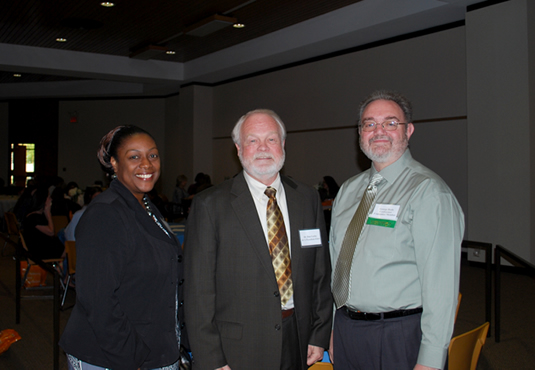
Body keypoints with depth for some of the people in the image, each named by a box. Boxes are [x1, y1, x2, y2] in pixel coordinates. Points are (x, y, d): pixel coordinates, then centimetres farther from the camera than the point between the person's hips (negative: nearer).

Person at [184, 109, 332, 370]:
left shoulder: (308, 198, 5)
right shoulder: (209, 205, -7)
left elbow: (321, 272, 8)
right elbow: (199, 289, -9)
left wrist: (320, 335, 5)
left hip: (298, 343, 3)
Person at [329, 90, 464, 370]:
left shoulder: (428, 191, -12)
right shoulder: (348, 190, 9)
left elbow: (441, 283, -17)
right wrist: (331, 327, 11)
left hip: (399, 336, -6)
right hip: (344, 329, 6)